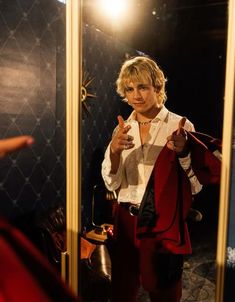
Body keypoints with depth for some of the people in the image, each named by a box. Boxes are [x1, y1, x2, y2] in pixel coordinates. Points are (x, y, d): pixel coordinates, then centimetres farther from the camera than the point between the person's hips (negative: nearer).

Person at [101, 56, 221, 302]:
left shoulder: (180, 126, -9)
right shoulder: (123, 129, 3)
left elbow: (197, 186, -9)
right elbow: (112, 183, -3)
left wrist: (182, 152, -25)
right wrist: (114, 150, -21)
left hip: (164, 226, -3)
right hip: (126, 222, 4)